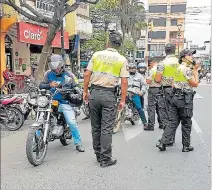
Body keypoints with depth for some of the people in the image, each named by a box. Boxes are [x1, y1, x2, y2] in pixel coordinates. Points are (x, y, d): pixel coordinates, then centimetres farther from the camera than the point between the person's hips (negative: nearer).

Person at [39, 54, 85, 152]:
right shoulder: (48, 74, 6)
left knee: (72, 123, -12)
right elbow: (41, 85, 3)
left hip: (64, 102, -1)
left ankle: (78, 143, 5)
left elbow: (76, 87, 10)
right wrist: (49, 85, -16)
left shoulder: (69, 75, 6)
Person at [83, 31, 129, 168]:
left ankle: (98, 155, 24)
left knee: (96, 126, 14)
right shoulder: (122, 60, -2)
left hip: (94, 93, 3)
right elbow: (124, 82, -6)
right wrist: (123, 100, 0)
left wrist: (85, 91, 12)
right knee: (107, 128, 2)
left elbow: (87, 75, 2)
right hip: (109, 95, -2)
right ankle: (105, 159, 7)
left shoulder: (97, 55, 3)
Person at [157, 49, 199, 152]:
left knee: (173, 122, 8)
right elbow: (195, 84, -10)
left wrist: (194, 69, 13)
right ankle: (186, 146, 15)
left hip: (176, 97, 8)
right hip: (185, 98, -8)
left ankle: (163, 143, 1)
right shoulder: (187, 69, -13)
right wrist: (195, 71, -2)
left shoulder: (179, 68, 16)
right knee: (186, 124, 5)